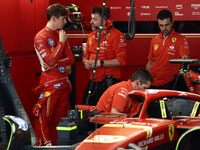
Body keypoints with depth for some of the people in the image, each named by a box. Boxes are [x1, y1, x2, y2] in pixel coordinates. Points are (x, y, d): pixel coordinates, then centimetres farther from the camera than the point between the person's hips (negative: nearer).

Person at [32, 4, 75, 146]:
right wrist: (61, 42, -14)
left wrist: (56, 64, -13)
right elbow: (51, 61, -21)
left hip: (63, 83, 8)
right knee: (45, 119, -4)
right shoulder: (41, 37, -11)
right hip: (50, 84, -8)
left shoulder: (61, 35, 12)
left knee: (60, 118, 11)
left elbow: (71, 59, 5)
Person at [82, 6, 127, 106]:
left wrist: (100, 63, -18)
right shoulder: (92, 35, 15)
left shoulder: (116, 36, -10)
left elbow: (122, 60, -16)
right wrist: (86, 62, 1)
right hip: (92, 82, 8)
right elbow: (86, 55, 26)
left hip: (108, 83, -7)